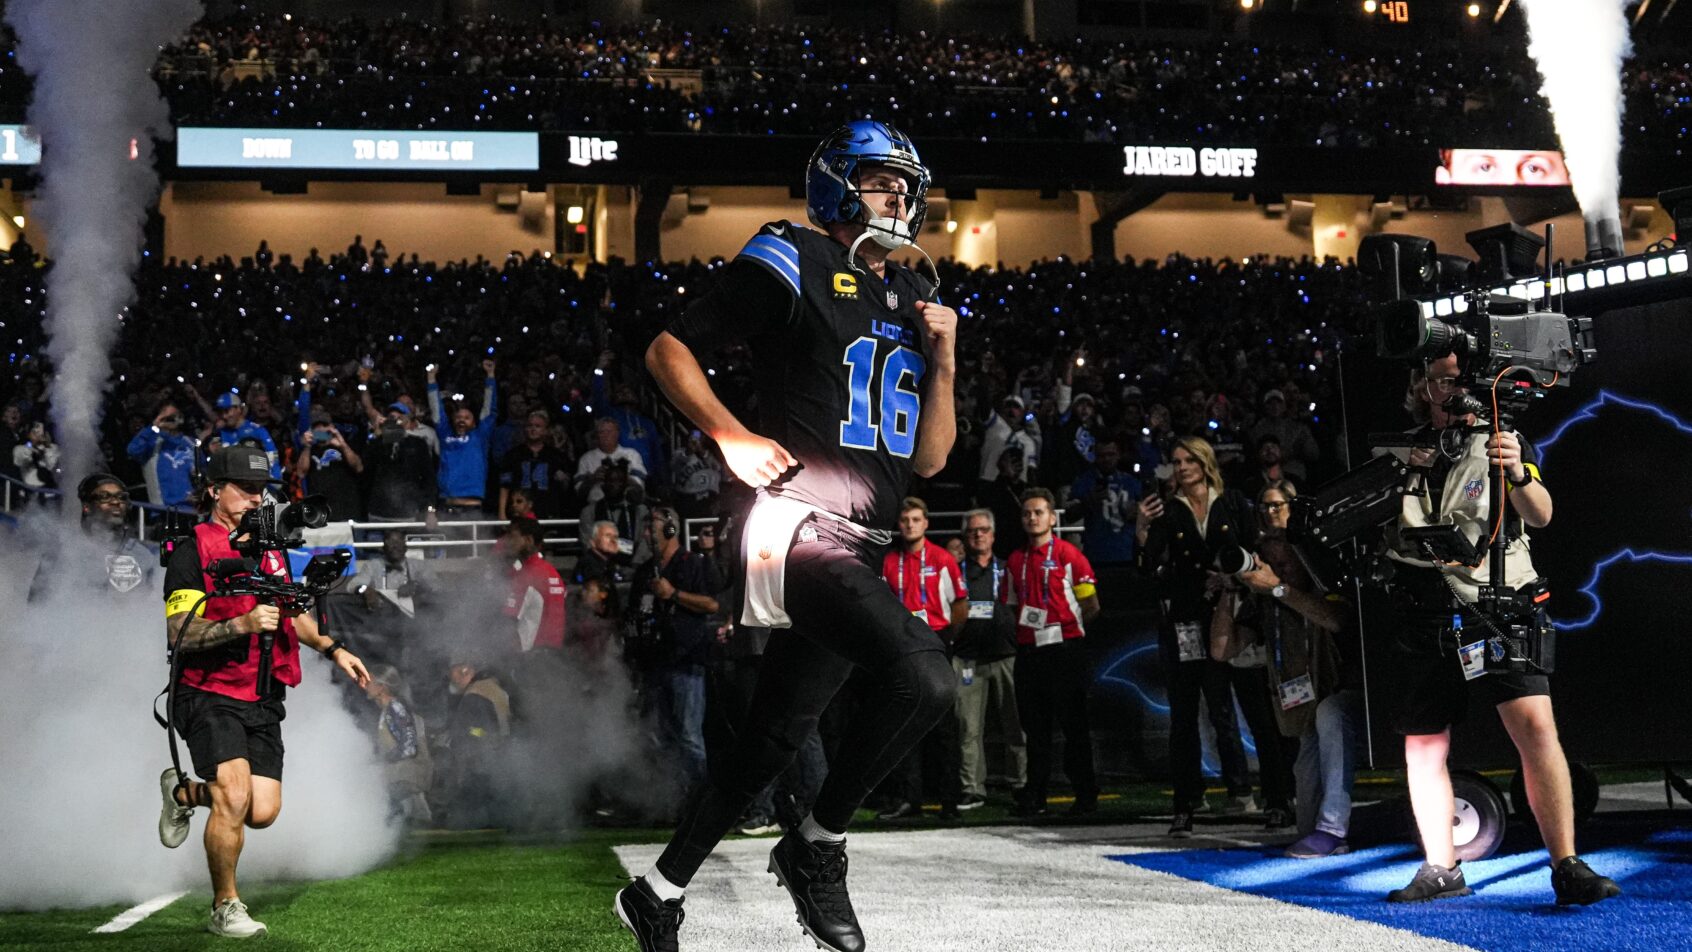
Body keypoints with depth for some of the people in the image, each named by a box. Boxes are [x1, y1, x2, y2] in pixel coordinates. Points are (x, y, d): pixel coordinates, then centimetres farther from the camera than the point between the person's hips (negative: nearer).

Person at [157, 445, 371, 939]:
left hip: (263, 701, 6)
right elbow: (179, 635, -14)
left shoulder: (270, 547, 15)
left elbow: (293, 614, 28)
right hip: (210, 696, -6)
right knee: (234, 798, -20)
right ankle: (225, 907, 0)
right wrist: (241, 625, -26)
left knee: (263, 813, -2)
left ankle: (183, 792, 28)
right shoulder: (192, 551, -7)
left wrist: (333, 649, 14)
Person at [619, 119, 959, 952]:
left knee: (772, 739, 12)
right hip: (798, 527, -8)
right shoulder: (793, 265, -3)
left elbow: (930, 459, 16)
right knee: (924, 679, -25)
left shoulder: (912, 301, 18)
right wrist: (731, 437, -14)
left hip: (855, 554, 8)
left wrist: (942, 365, 3)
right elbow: (669, 350, -2)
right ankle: (816, 846, -6)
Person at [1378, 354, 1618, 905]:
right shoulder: (1401, 449, 12)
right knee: (1423, 748, 5)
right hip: (1424, 619, 3)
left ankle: (1567, 869, -19)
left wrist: (1516, 473, -31)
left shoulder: (1501, 440, 5)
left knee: (1536, 725, -19)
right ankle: (1441, 870, 19)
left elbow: (1540, 516, -9)